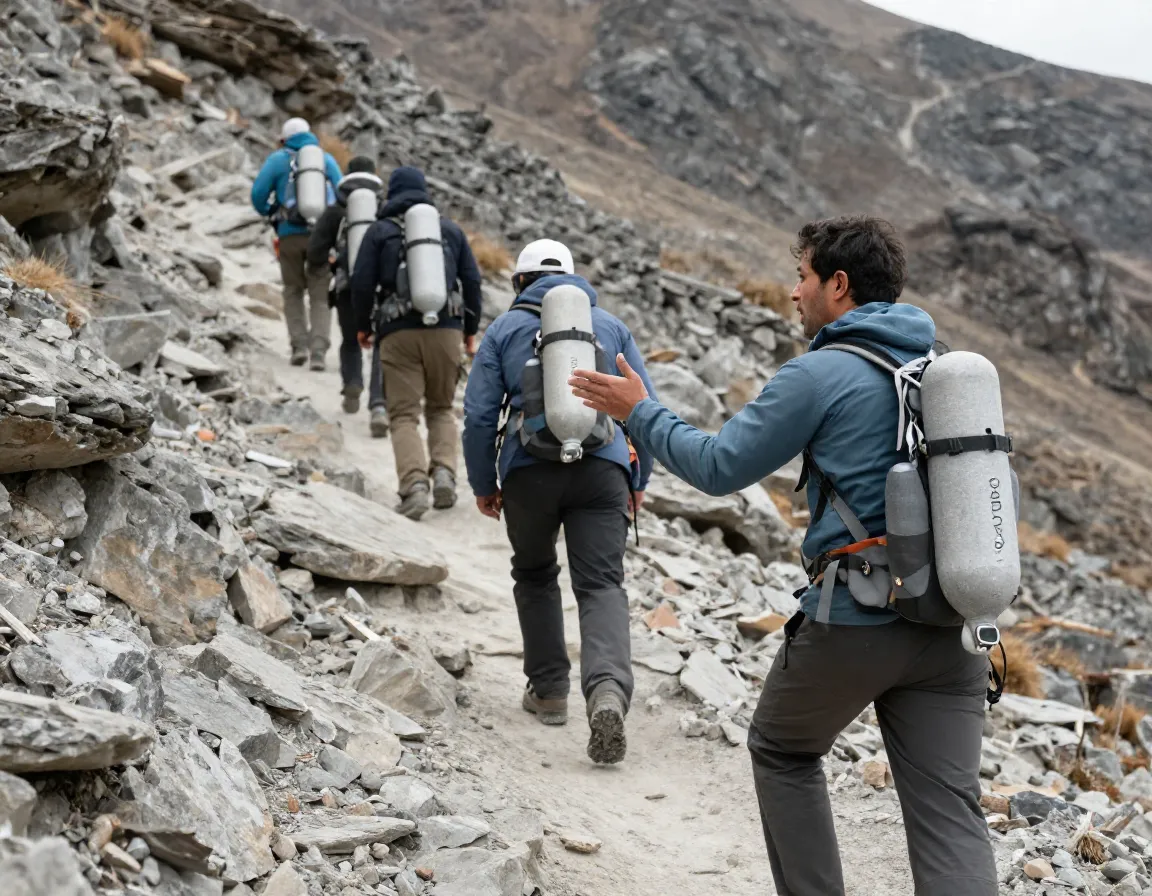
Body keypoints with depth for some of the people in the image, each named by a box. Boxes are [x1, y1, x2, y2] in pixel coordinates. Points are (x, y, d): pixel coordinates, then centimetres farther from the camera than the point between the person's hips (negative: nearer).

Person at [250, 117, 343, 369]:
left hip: (290, 234, -1)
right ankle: (318, 352, -9)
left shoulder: (278, 159, 7)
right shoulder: (327, 159, 13)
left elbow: (258, 194, 0)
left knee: (293, 291, 17)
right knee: (320, 296, 5)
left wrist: (270, 213, 20)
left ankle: (299, 345, 5)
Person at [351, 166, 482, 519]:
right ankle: (444, 472, -5)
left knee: (403, 415, 0)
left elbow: (362, 283, 0)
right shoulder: (450, 229, 13)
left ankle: (414, 484, -20)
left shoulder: (380, 231, 6)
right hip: (446, 328, 2)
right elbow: (472, 281, 9)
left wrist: (363, 326, 15)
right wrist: (471, 330, 17)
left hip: (399, 331, -2)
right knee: (441, 408, 17)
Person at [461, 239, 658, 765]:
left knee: (535, 576, 21)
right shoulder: (610, 326, 17)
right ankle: (608, 692, -28)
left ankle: (549, 690, 24)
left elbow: (479, 414, 4)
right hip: (603, 468, 1)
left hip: (530, 470, 0)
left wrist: (483, 484, 14)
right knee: (601, 584, -4)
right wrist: (639, 481, 21)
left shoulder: (505, 329, 11)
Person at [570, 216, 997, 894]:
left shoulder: (821, 373, -9)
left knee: (783, 752, 22)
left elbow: (720, 467, -4)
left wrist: (640, 412, 9)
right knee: (950, 814, 3)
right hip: (952, 630, 5)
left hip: (853, 623, -5)